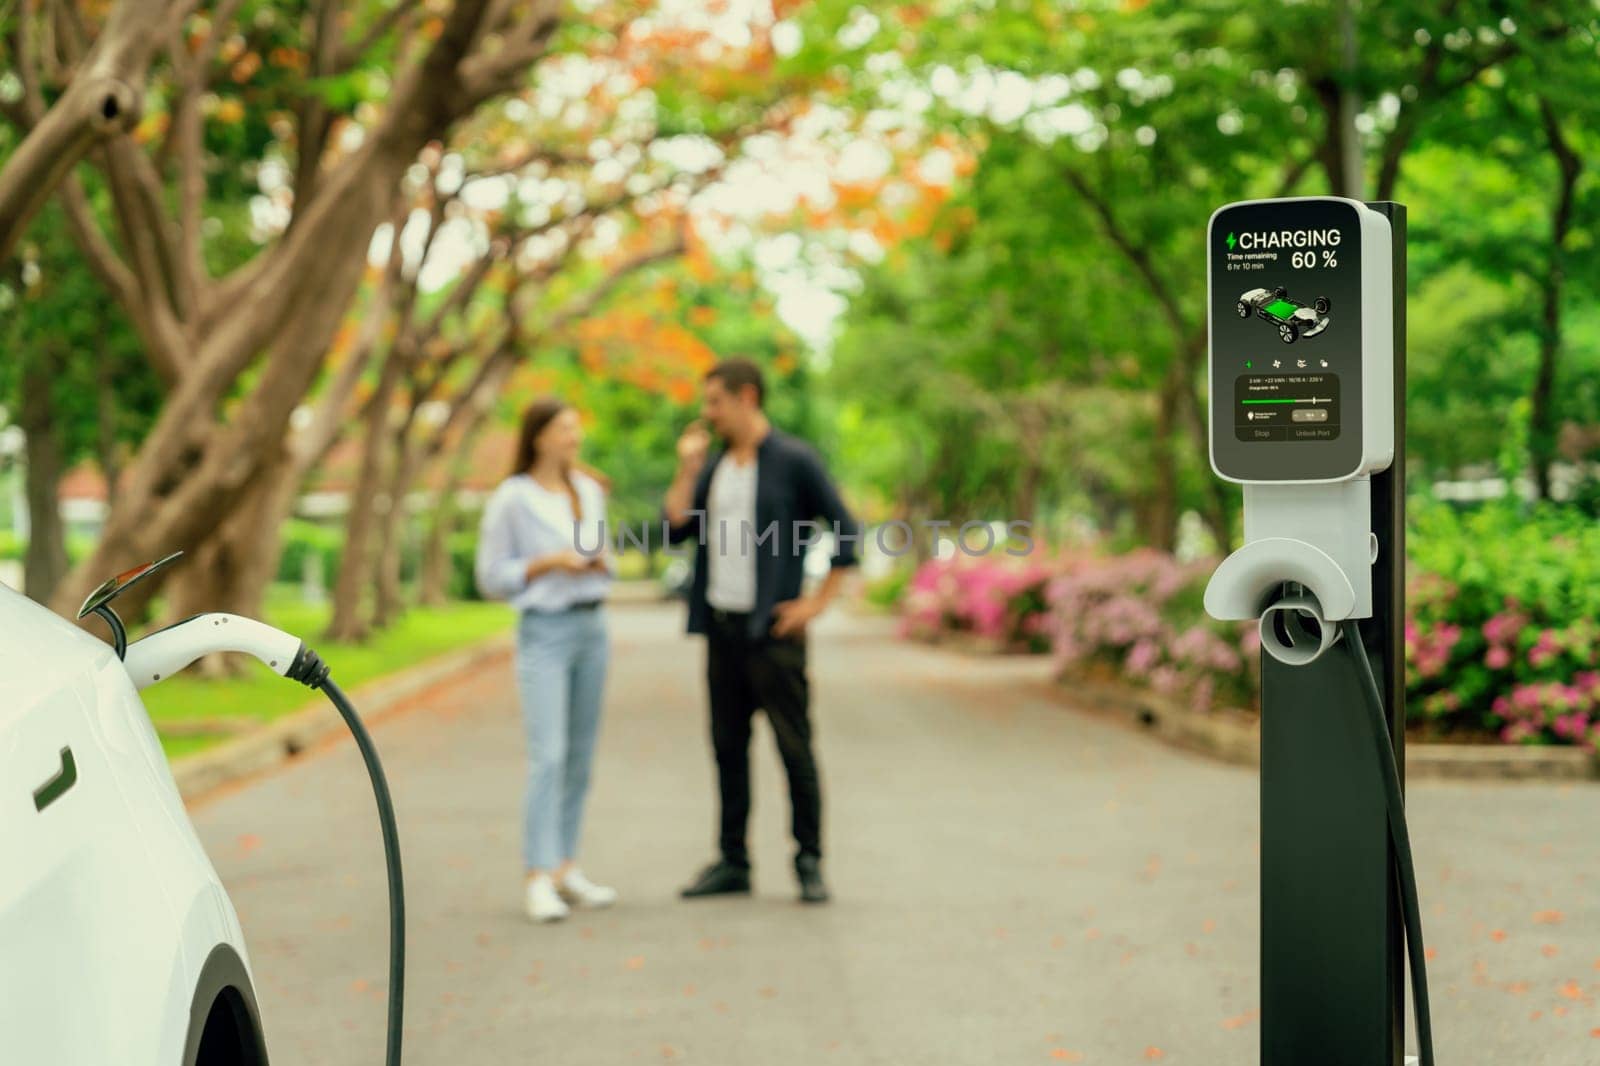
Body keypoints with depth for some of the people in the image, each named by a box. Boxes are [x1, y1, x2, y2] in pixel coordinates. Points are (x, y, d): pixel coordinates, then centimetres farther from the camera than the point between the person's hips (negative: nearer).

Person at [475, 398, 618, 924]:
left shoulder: (590, 491, 12)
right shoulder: (511, 499, -5)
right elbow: (491, 577, -4)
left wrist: (601, 562, -2)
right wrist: (550, 563, -14)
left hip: (591, 626, 6)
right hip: (544, 630, -6)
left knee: (580, 756, 6)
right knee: (548, 756, -13)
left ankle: (566, 867, 13)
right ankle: (538, 879, -13)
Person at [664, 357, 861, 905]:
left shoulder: (794, 460, -6)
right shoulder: (713, 465, 13)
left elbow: (846, 534, -6)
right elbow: (675, 530, 5)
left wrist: (817, 603, -9)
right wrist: (688, 466, 1)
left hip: (771, 630, -6)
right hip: (720, 628, 6)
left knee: (795, 748, -3)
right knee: (728, 747, 9)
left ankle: (809, 863, 7)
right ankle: (732, 862, 17)